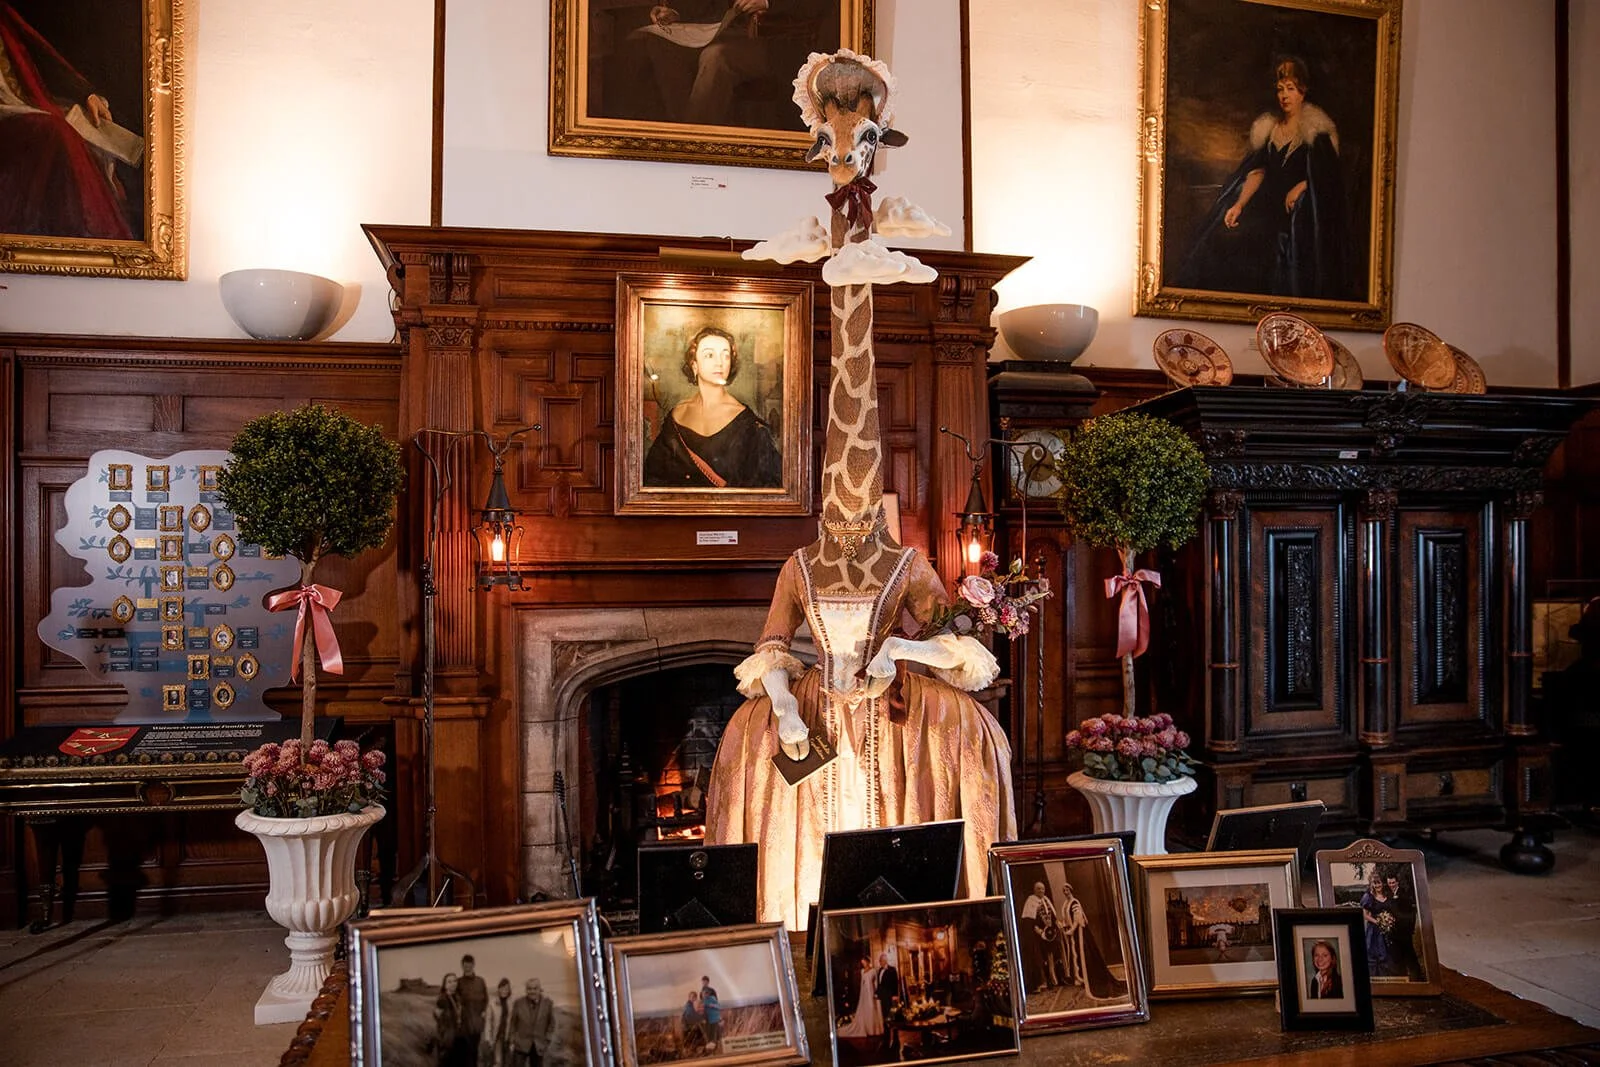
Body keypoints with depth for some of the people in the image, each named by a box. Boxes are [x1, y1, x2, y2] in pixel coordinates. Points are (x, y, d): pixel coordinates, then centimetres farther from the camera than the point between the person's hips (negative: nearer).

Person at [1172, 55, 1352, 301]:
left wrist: (1300, 188, -18)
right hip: (1269, 206, 5)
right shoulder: (1269, 128, 16)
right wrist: (1239, 205, -1)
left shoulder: (1317, 130, 0)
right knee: (1226, 237, -17)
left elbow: (1327, 175, -3)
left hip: (1303, 212, -5)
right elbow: (1257, 172, 12)